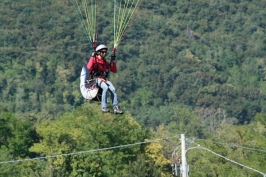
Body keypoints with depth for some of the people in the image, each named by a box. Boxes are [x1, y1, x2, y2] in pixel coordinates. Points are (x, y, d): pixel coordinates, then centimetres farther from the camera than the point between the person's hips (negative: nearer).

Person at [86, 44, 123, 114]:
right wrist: (93, 57, -15)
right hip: (97, 79, -5)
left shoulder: (105, 62, 21)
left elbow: (114, 71, 21)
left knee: (113, 89, -21)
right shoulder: (94, 60, 4)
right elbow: (89, 67, -16)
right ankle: (104, 107, -31)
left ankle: (116, 108, -22)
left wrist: (113, 61, 11)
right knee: (105, 87, -33)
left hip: (105, 79, 5)